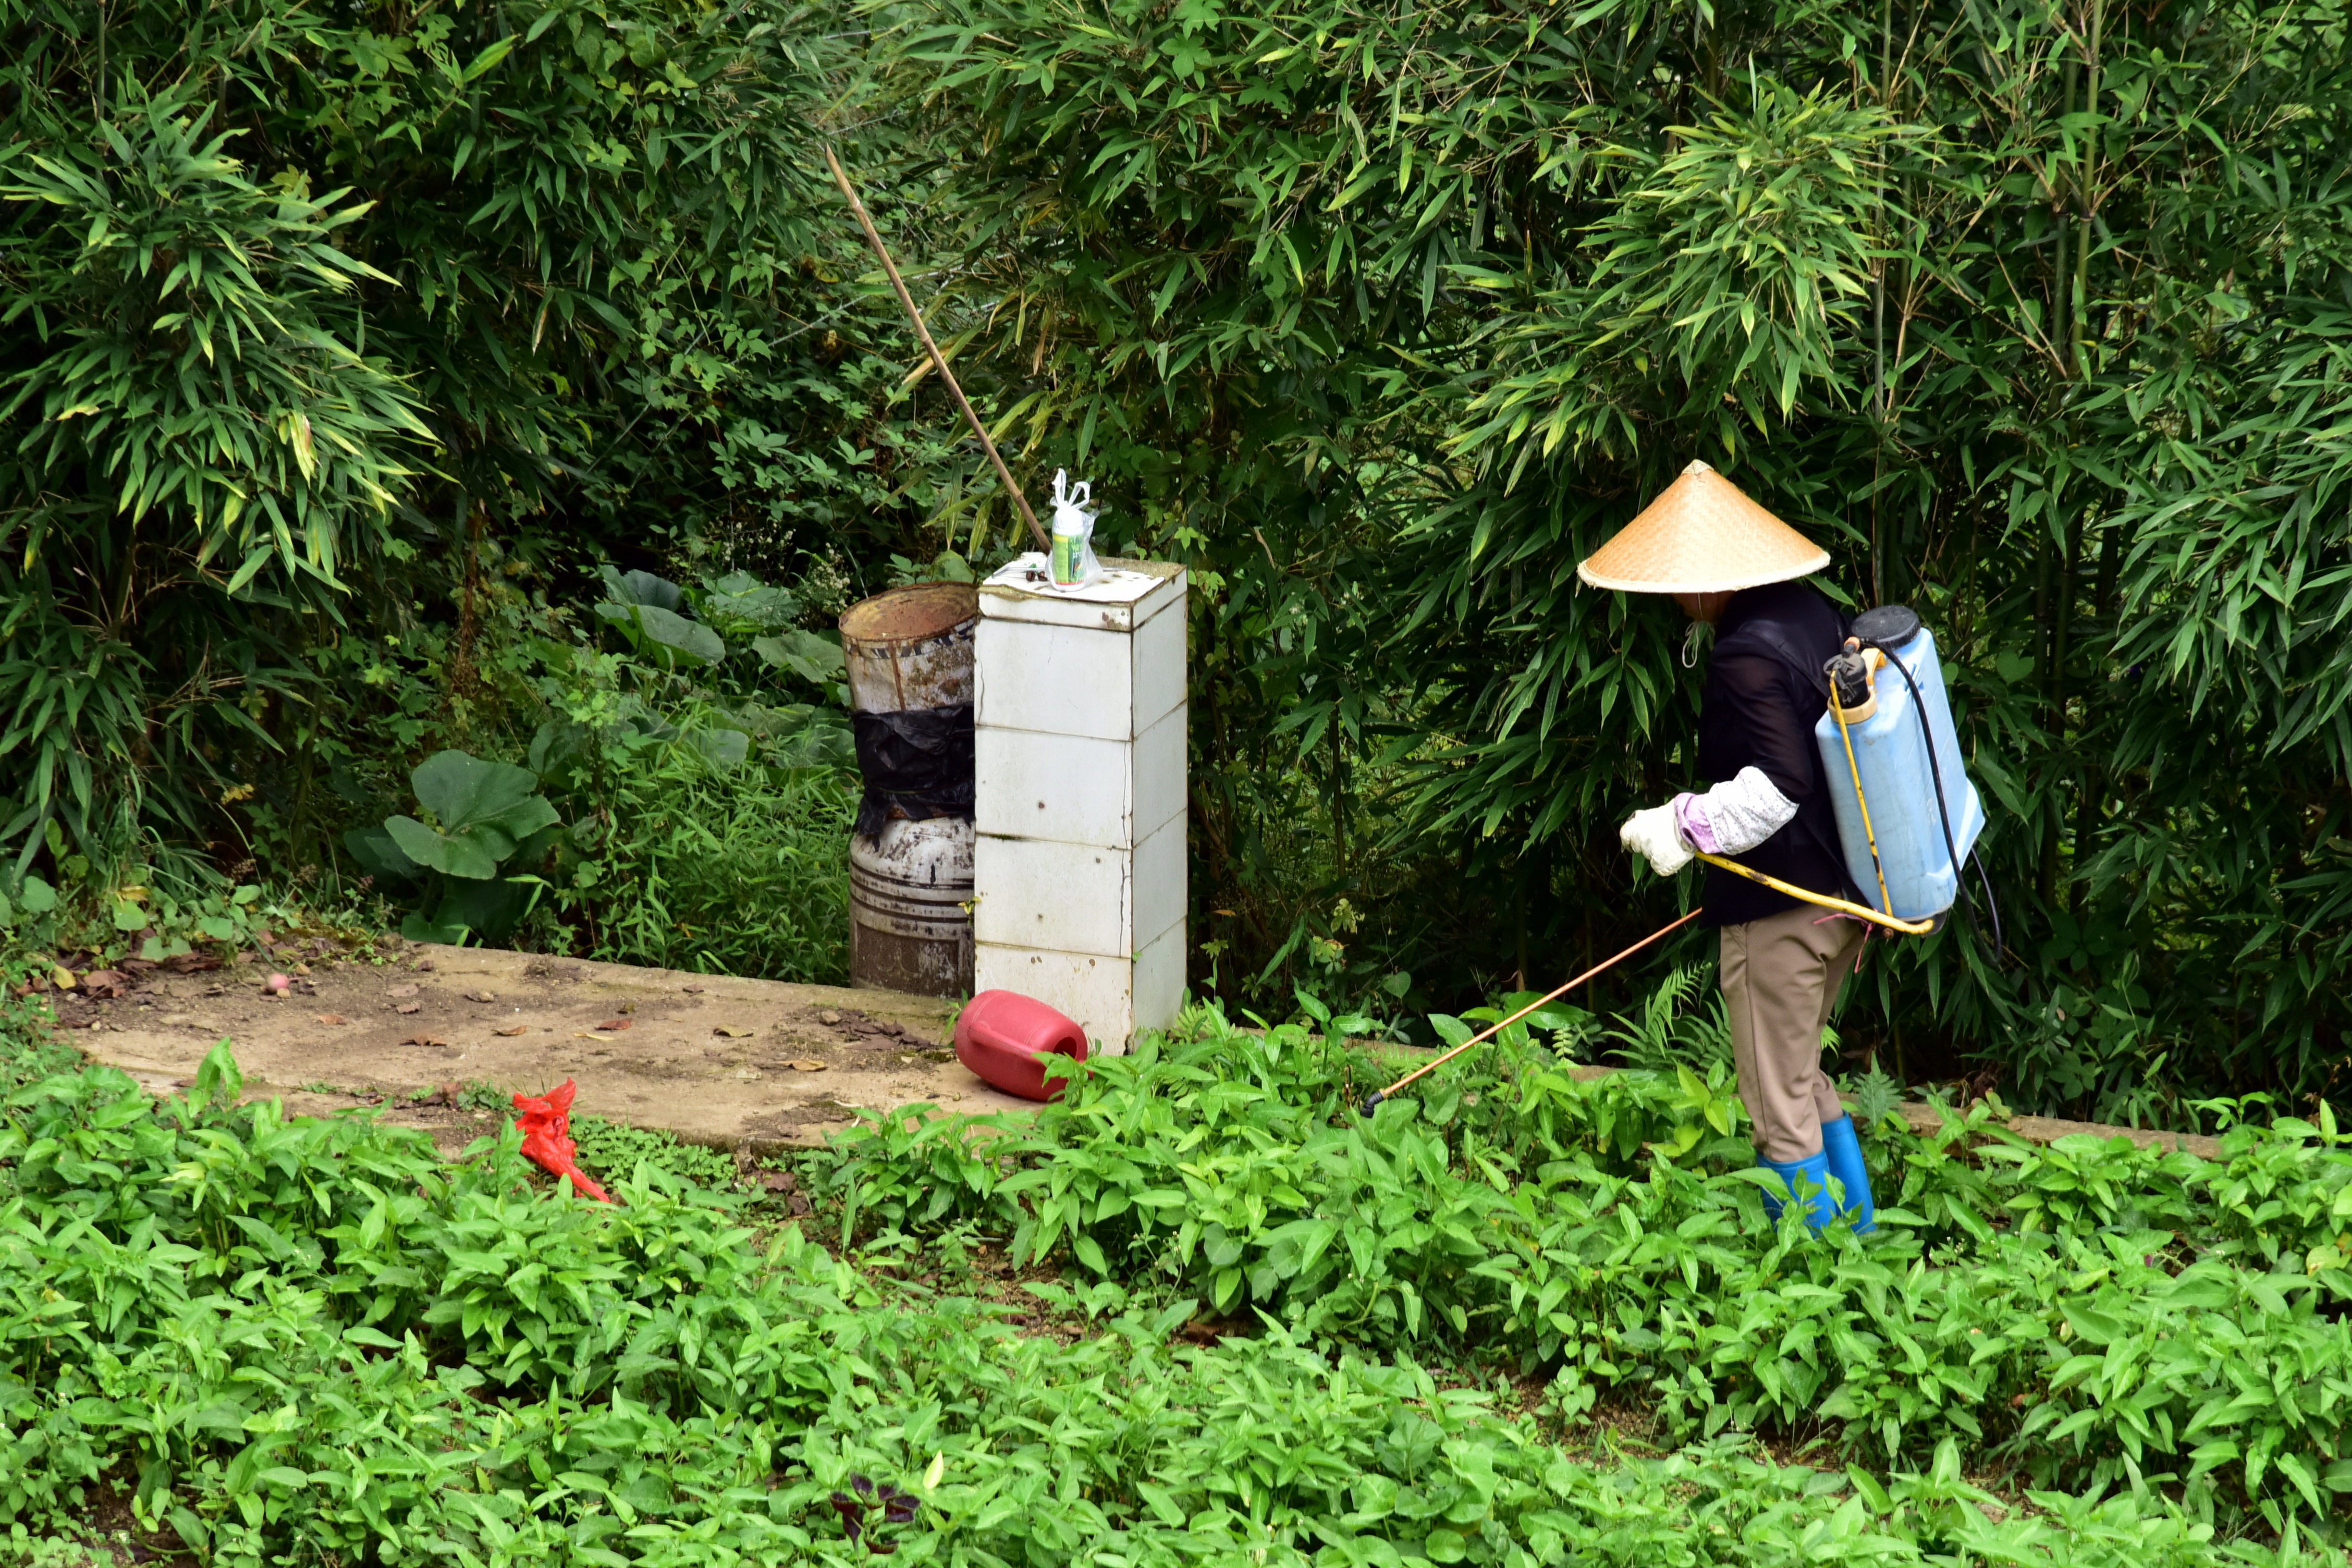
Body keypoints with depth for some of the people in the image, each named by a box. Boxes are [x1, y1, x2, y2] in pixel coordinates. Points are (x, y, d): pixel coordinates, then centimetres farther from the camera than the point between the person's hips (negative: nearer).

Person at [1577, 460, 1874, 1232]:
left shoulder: (1748, 658, -23)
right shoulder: (1813, 615, 5)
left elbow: (1779, 785, -29)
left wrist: (1687, 825, -25)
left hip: (1780, 911, -10)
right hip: (1844, 891, 10)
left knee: (1780, 1111, 2)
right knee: (1805, 1080, 25)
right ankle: (1858, 1233, 32)